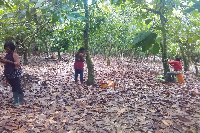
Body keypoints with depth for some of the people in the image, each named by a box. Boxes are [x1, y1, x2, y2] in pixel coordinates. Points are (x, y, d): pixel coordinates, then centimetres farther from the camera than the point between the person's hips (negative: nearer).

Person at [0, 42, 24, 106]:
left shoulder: (14, 54, -10)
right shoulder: (7, 55, 12)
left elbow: (18, 63, -20)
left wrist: (8, 61, -26)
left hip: (14, 75, -8)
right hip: (9, 74, 8)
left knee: (18, 87, -1)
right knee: (13, 87, 16)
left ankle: (20, 101, 8)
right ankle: (15, 100, 26)